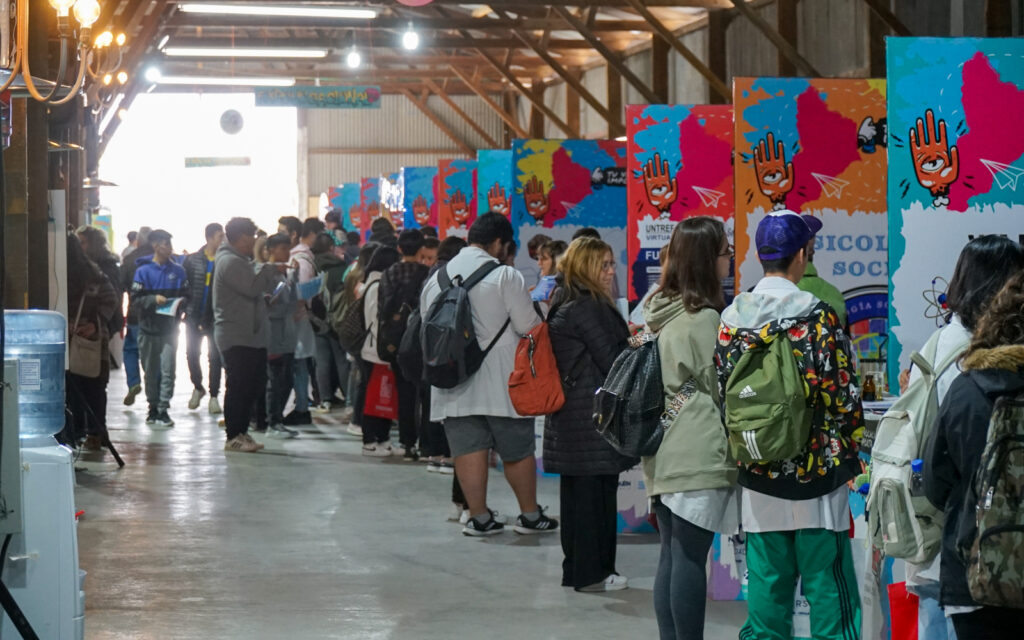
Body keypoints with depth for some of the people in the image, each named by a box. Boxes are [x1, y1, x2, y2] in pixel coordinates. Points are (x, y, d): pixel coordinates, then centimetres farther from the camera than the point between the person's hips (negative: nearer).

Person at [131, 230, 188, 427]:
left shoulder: (178, 271, 5)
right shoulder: (143, 271, -2)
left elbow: (186, 296, 9)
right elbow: (135, 298, -6)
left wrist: (179, 306, -11)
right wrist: (154, 299, -20)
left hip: (170, 329, 1)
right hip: (149, 329, -1)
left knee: (168, 370, -7)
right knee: (151, 371, 9)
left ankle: (163, 410, -5)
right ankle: (153, 407, 21)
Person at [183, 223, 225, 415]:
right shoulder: (192, 260, 0)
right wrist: (184, 307, -6)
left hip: (216, 318, -1)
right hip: (194, 316, 1)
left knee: (215, 357, 2)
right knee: (192, 354, 6)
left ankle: (214, 396, 12)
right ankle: (198, 387, 29)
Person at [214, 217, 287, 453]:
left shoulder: (241, 261, 21)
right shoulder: (230, 262, -14)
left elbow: (261, 288, 23)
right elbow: (252, 287, -23)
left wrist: (276, 274, 10)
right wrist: (269, 269, -11)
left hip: (251, 336, 11)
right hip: (236, 337, -11)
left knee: (251, 386, 12)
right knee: (238, 387, -8)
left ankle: (241, 432, 19)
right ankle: (233, 436, -4)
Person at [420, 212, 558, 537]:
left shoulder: (436, 279, 9)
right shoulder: (505, 276, -9)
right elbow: (530, 327, -8)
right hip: (501, 382, -4)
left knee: (469, 450, 5)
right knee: (518, 450, 7)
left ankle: (479, 517, 6)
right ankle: (530, 515, 16)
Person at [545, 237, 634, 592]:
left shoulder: (565, 306, 16)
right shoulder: (587, 308, -15)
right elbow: (612, 360, -14)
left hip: (569, 414, 10)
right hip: (592, 416, -10)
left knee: (576, 493, 13)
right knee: (595, 492, -4)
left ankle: (576, 569, 20)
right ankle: (592, 573, 0)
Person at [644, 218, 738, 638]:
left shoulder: (658, 312, 11)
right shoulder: (704, 320, -13)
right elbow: (721, 391, -6)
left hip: (663, 456, 8)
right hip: (698, 457, -8)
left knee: (671, 556, 11)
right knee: (690, 558, -5)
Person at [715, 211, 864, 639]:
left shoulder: (732, 319, 2)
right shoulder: (818, 316, -11)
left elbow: (723, 393, 6)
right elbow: (843, 394, -10)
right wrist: (850, 451, 3)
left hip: (758, 477, 4)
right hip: (817, 474, -4)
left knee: (766, 583, 11)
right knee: (827, 585, 3)